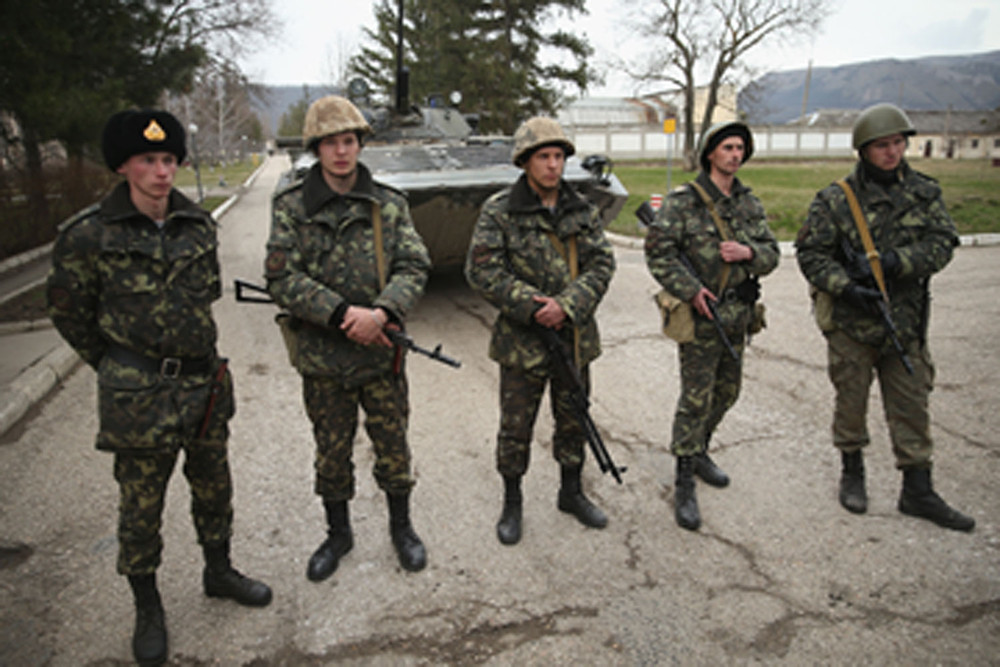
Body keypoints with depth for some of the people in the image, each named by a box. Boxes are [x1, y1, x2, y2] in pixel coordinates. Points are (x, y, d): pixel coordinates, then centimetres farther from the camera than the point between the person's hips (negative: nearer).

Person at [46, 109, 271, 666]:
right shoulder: (89, 235, -10)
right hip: (139, 394, -4)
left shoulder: (200, 224, 2)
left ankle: (219, 571, 41)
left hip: (205, 381, 4)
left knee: (214, 486, 18)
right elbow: (70, 314, 0)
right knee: (141, 504, 9)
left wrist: (194, 352, 15)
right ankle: (147, 607, 30)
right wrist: (121, 366, 5)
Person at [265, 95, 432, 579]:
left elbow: (414, 266, -7)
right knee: (331, 454, 15)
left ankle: (401, 527, 35)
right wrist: (343, 313, -22)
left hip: (381, 353, 1)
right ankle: (338, 534, 37)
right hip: (321, 357, 0)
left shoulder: (389, 204, 0)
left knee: (393, 448, 12)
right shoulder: (292, 207, -3)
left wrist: (382, 311, -25)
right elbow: (282, 279, -11)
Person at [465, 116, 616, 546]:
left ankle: (571, 493, 38)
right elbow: (481, 270, -15)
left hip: (575, 337, 4)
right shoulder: (499, 212, -8)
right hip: (523, 341, -4)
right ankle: (512, 504, 28)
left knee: (573, 421, 18)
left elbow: (602, 264, -4)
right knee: (515, 427, 9)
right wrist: (532, 306, -21)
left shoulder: (582, 211, 3)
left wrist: (567, 305, -20)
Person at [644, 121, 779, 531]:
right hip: (699, 316, -7)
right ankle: (684, 486, 5)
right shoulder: (684, 202, -9)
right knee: (696, 399, -4)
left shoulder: (750, 203, 10)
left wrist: (749, 253, -13)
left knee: (727, 392, 18)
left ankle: (698, 451, 40)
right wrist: (690, 290, -20)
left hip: (737, 316, 7)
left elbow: (771, 254, 9)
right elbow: (658, 252, -14)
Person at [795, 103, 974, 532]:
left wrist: (892, 262, -19)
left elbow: (942, 244, -3)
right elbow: (810, 253, -8)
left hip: (906, 323, 3)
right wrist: (846, 287, -20)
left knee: (911, 405, 9)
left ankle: (917, 492, 20)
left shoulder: (925, 193, 5)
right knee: (851, 401, 10)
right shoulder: (835, 199, -6)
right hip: (851, 323, -3)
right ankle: (852, 474, 30)